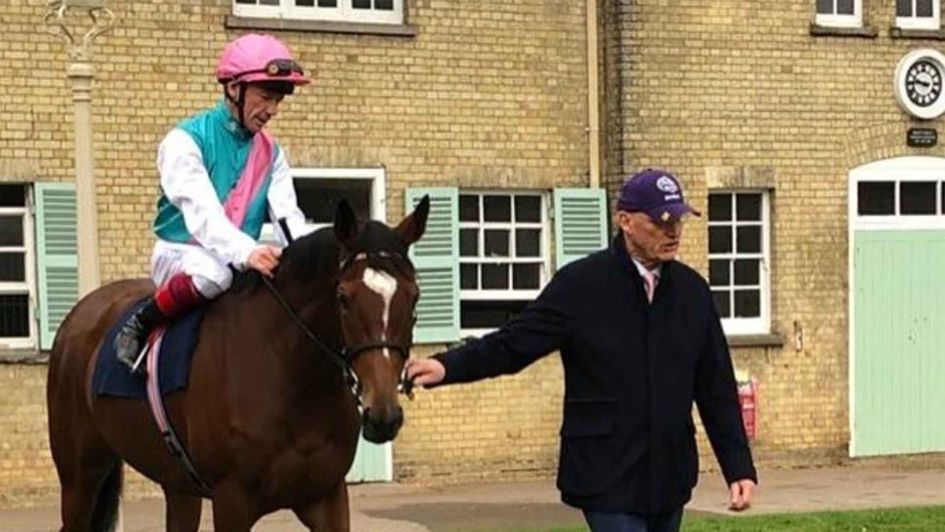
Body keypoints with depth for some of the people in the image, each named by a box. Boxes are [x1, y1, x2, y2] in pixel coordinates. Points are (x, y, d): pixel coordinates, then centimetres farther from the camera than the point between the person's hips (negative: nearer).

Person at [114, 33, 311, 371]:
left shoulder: (271, 153, 9)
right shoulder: (186, 140, -11)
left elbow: (288, 215, -3)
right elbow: (201, 211, -26)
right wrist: (247, 252, -44)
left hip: (242, 261, 6)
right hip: (181, 255, -6)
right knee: (213, 271, -39)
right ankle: (139, 325, -16)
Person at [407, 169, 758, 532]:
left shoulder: (692, 291, 5)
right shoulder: (580, 285, -7)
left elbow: (717, 389, 8)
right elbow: (513, 343, -7)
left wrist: (740, 467, 3)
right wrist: (447, 366, -24)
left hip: (670, 478, 5)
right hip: (608, 479, -5)